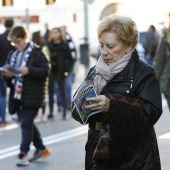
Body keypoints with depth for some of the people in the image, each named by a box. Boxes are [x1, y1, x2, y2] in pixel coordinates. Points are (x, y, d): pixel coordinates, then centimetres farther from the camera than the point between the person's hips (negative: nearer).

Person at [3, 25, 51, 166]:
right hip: (17, 95, 8)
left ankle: (23, 154, -9)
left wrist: (29, 70, -24)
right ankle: (41, 149, 29)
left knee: (26, 123, -10)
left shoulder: (36, 53, -6)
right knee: (27, 123, 15)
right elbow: (8, 72, 22)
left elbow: (46, 71, -12)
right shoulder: (12, 55, 15)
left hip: (32, 95, -8)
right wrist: (7, 75, -2)